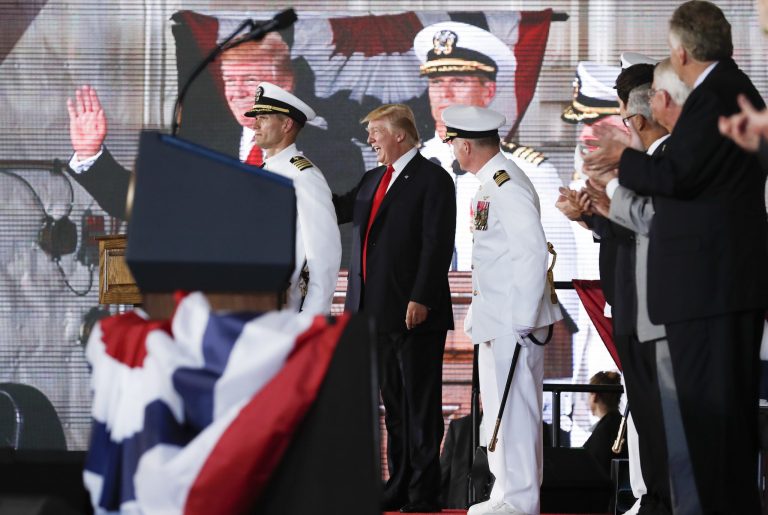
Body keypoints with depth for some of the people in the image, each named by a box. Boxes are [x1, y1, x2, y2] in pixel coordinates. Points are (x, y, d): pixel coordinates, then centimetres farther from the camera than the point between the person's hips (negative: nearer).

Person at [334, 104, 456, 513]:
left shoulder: (432, 179, -7)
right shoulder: (373, 180, 18)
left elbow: (438, 244, -14)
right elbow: (338, 211, 24)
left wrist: (421, 299, -19)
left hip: (415, 311, -8)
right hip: (378, 311, 8)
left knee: (421, 403, -3)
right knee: (393, 402, 10)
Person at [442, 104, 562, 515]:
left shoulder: (508, 186, -17)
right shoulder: (490, 185, 14)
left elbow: (533, 253, -22)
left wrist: (523, 322, -22)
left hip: (513, 320, -11)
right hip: (493, 319, 11)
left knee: (514, 407, -7)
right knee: (498, 408, 15)